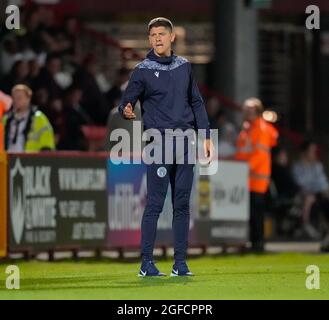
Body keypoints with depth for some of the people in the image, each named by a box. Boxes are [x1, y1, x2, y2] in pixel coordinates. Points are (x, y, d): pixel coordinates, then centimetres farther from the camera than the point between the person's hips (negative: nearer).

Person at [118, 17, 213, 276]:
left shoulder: (184, 66, 13)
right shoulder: (142, 71, 0)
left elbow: (196, 102, 18)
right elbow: (126, 102, -3)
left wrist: (206, 136, 12)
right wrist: (127, 112, -27)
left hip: (186, 142, 4)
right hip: (159, 142, -4)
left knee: (182, 204, 5)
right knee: (155, 204, -7)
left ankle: (180, 262, 9)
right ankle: (147, 262, -3)